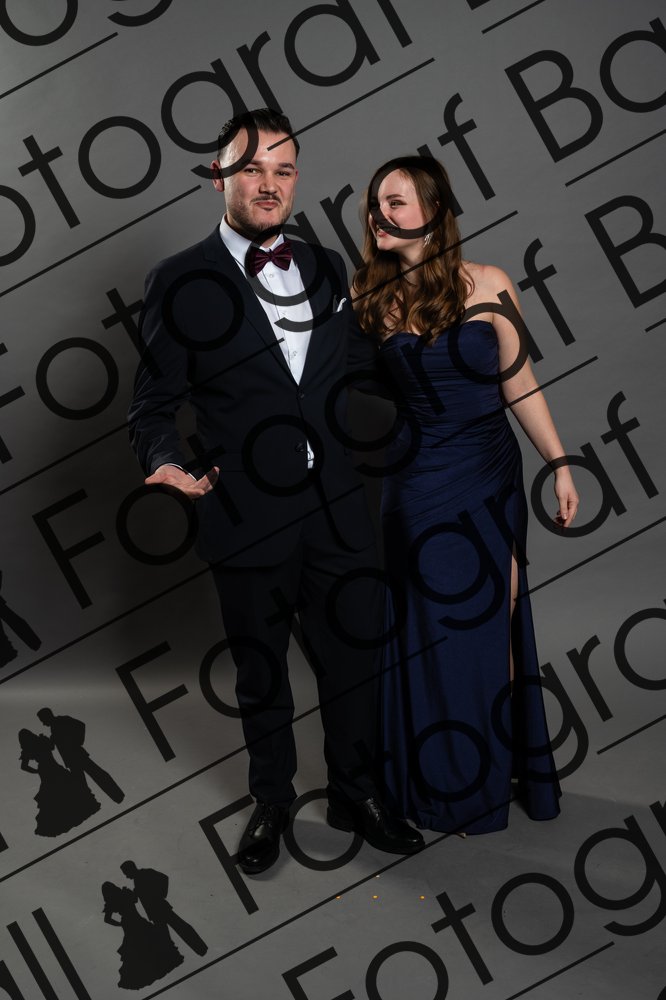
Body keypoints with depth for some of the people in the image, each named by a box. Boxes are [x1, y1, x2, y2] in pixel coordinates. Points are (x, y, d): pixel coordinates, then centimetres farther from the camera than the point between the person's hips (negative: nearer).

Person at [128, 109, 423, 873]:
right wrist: (170, 463, -23)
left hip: (337, 512, 4)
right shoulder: (181, 284, -6)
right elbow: (152, 405, -5)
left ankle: (354, 797, 37)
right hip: (249, 520, -3)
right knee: (261, 677, 16)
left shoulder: (326, 268, 7)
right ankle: (272, 803, 39)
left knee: (355, 661, 14)